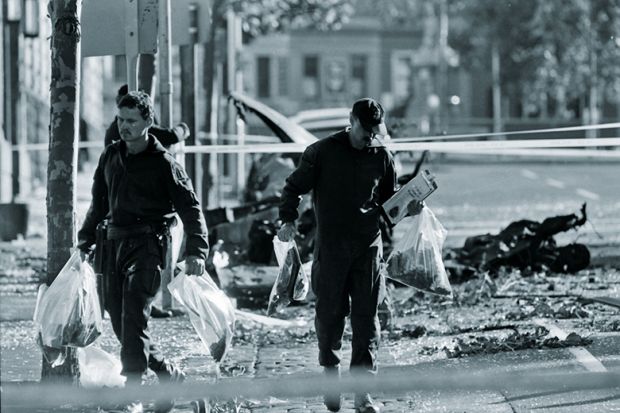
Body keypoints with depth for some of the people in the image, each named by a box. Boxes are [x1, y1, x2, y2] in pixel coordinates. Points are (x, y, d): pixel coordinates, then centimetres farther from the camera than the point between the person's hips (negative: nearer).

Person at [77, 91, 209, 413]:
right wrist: (85, 241, 17)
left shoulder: (162, 163, -5)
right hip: (114, 242, 7)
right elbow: (99, 203, 24)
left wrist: (196, 250, -16)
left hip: (147, 244, -7)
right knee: (119, 322, 6)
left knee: (134, 320, -16)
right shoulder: (111, 157, 13)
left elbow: (190, 207, -6)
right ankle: (169, 375, 22)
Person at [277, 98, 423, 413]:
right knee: (330, 313, 3)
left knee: (366, 318, -3)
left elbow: (388, 199, 15)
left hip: (368, 247, 2)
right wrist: (288, 220, -12)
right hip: (330, 247, -2)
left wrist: (408, 207, -5)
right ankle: (331, 374, 25)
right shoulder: (322, 152, -2)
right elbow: (294, 187, 3)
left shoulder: (382, 157, 6)